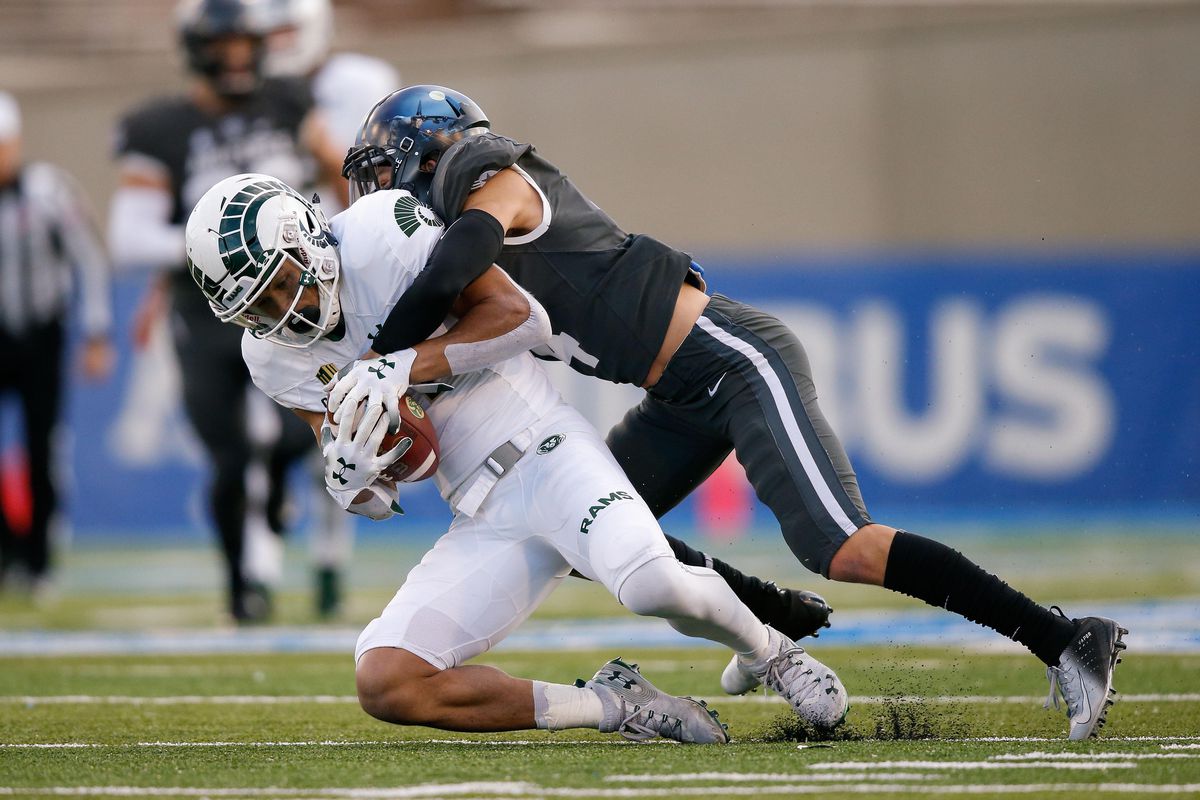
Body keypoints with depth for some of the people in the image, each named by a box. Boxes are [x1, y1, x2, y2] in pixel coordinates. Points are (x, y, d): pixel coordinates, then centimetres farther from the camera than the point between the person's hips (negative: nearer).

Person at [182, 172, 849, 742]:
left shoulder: (380, 231, -12)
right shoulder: (276, 356, 5)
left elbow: (522, 316, -15)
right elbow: (375, 500, 6)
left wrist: (404, 367, -22)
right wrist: (351, 479, -19)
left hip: (545, 452, -6)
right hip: (485, 524, 6)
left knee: (655, 585, -34)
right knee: (385, 685, -14)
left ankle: (772, 657, 0)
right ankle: (616, 706, -6)